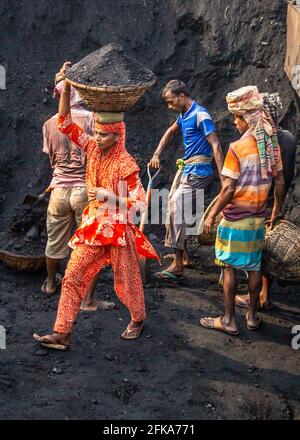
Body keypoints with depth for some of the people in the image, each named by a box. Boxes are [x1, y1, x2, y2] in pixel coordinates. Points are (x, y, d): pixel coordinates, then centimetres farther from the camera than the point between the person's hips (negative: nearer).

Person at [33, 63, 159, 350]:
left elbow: (140, 204, -15)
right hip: (92, 226, 6)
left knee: (126, 280, 11)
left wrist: (110, 196, -21)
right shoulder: (92, 148, 0)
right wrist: (66, 87, -9)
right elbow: (65, 123, -1)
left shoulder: (125, 164, -16)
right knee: (73, 277, 3)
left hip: (118, 229, -5)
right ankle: (62, 334, 10)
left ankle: (138, 318, 38)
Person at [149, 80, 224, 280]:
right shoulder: (184, 115, 15)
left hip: (198, 171, -10)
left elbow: (216, 146, -19)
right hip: (185, 168, 10)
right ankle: (183, 255, 27)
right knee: (175, 207, 13)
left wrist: (223, 179, -24)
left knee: (176, 207, -20)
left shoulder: (200, 115, -13)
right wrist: (157, 155, 21)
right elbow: (170, 132, 33)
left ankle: (178, 264, -18)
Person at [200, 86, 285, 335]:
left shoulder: (237, 148, -17)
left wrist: (212, 215, -8)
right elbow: (280, 182, 7)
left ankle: (229, 320, 15)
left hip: (235, 218, -6)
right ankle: (253, 316, 28)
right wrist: (276, 211, 19)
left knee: (230, 268, 6)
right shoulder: (272, 144, 1)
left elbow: (229, 189, -18)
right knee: (254, 267, 16)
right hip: (258, 218, 6)